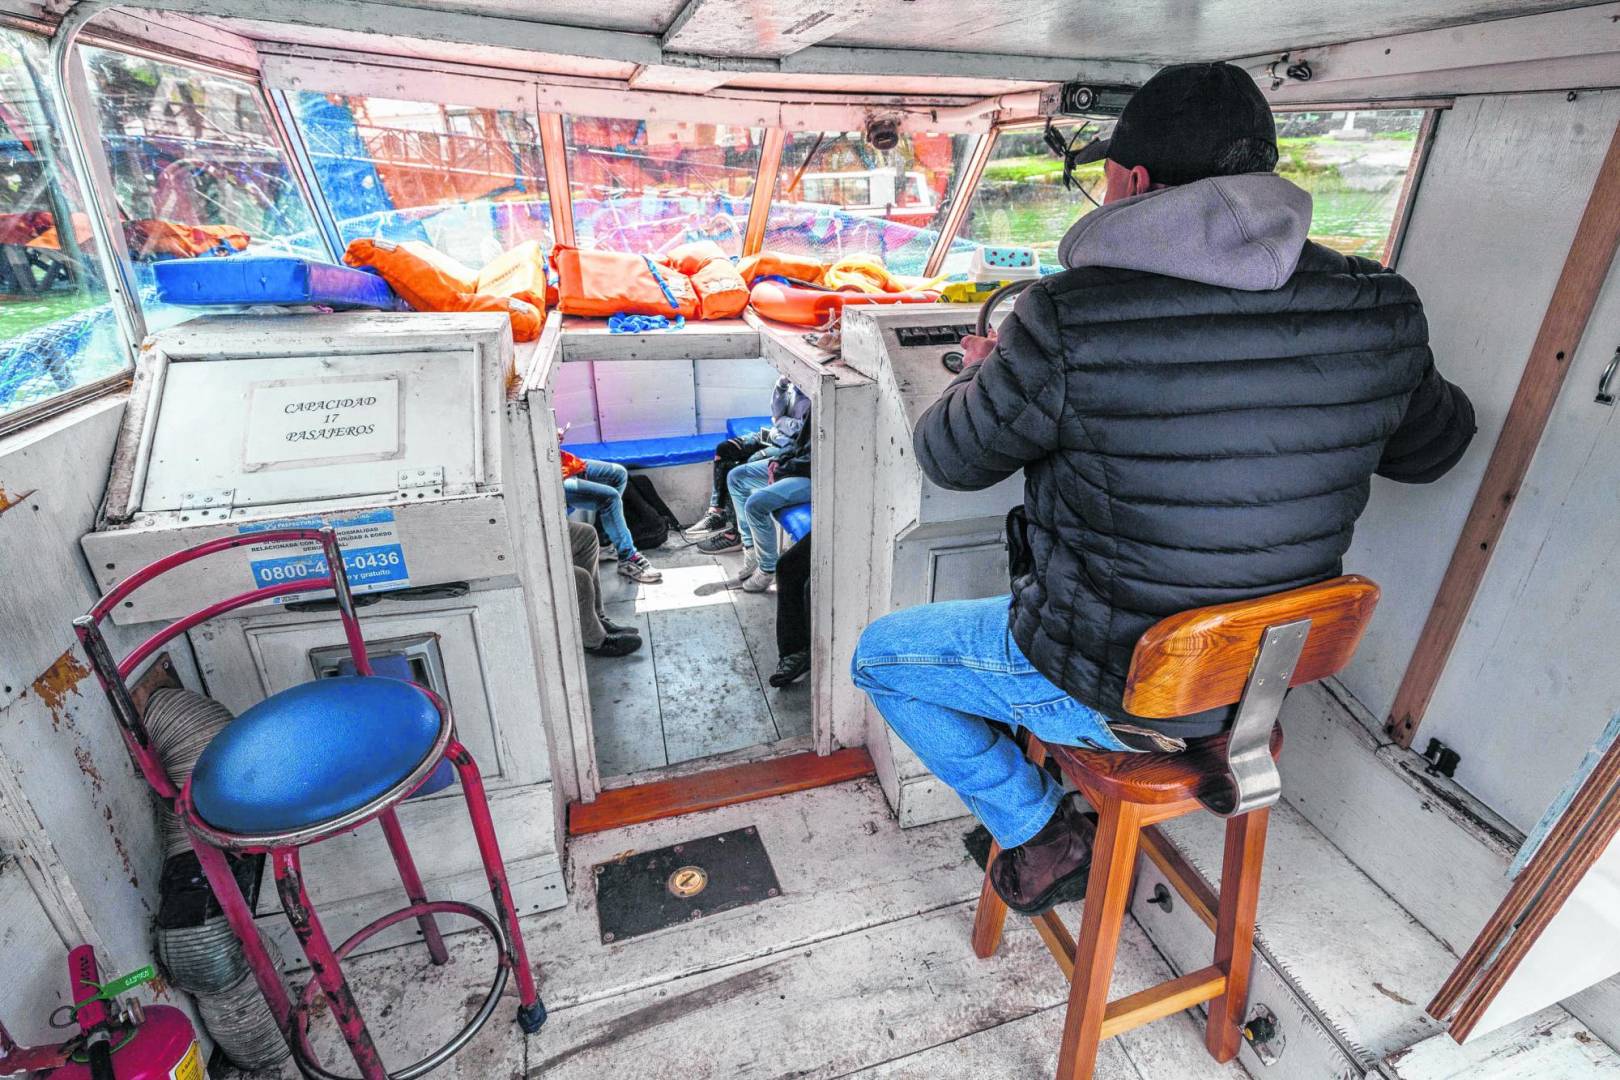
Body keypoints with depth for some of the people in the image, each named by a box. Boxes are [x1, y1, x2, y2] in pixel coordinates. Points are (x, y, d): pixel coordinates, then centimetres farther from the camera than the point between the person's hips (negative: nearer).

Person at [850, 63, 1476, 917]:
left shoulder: (1069, 319, -27)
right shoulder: (1380, 309, -10)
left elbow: (951, 458, -11)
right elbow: (1432, 446, 10)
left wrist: (981, 379, 10)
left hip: (1112, 690, -6)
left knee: (878, 654, 15)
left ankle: (1038, 834, 17)